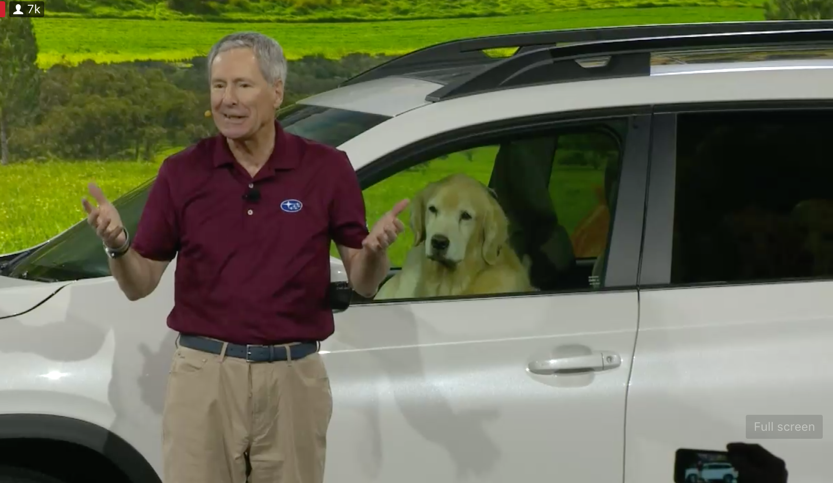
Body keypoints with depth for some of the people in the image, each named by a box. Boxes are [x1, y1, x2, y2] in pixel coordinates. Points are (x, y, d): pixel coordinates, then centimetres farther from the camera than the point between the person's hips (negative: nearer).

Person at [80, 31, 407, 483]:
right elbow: (139, 285, 4)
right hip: (204, 376, 0)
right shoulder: (182, 173, 2)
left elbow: (363, 284, 2)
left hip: (294, 379, 0)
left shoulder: (327, 169, 0)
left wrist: (375, 250, -20)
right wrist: (116, 244, -16)